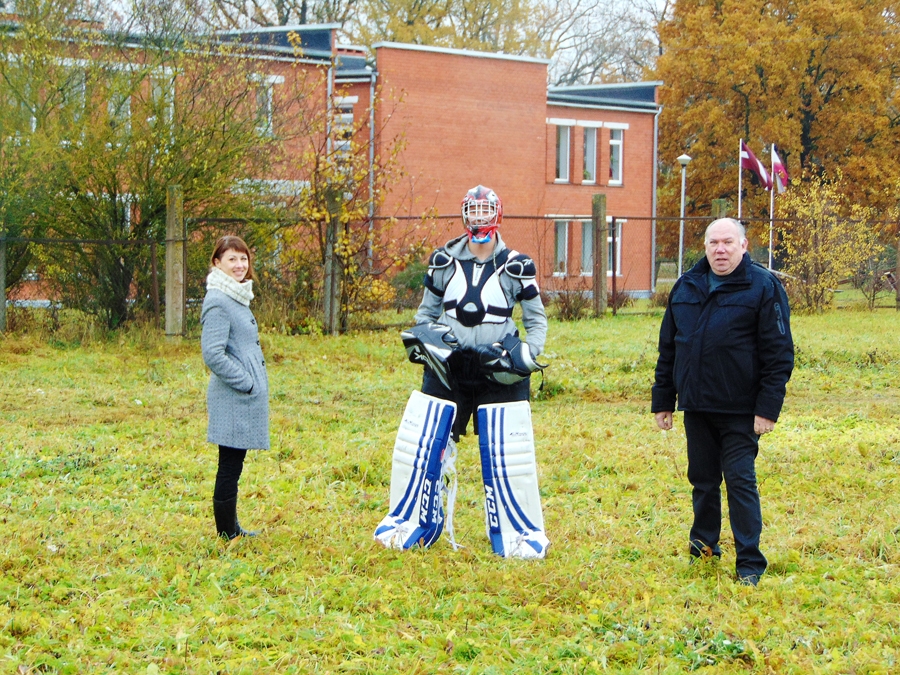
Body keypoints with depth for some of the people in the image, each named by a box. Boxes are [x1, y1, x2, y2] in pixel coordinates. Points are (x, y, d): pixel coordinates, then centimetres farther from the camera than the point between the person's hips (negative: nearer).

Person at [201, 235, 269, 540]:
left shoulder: (237, 297, 15)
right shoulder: (218, 302, -15)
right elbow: (213, 354, -22)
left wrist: (256, 382, 16)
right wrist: (246, 382, -16)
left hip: (246, 398, 10)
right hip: (233, 400, -10)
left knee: (233, 466, 15)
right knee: (230, 467, -3)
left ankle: (232, 530, 23)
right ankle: (227, 536, 3)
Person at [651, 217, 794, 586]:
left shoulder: (763, 287, -5)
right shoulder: (686, 287, 10)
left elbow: (779, 353, -8)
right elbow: (668, 348, 16)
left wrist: (768, 407, -14)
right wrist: (662, 400, 13)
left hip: (740, 410, -5)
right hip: (696, 405, 5)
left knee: (740, 481, -5)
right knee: (703, 479, 13)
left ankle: (750, 563, -1)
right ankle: (704, 544, 28)